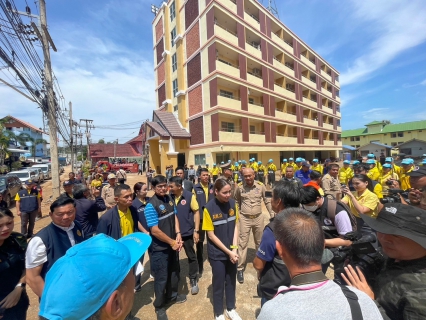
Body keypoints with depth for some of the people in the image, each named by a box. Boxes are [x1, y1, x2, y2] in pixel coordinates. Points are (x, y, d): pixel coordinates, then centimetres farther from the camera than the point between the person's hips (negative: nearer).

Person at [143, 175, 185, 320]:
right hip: (159, 248, -7)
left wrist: (178, 235, -8)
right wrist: (172, 242, -16)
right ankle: (159, 306, 40)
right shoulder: (151, 206, -23)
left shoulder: (169, 199, -3)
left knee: (174, 272, 25)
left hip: (173, 244, 7)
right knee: (161, 277, 13)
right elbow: (155, 231, -23)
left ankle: (172, 296, 51)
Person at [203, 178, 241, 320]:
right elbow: (211, 235, -15)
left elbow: (235, 226, 0)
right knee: (218, 282, 15)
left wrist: (234, 249, -8)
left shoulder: (233, 203, -9)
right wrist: (228, 252, -13)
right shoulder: (209, 208, -21)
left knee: (231, 280, 20)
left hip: (232, 251, 4)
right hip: (217, 253, -3)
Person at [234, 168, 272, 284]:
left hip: (258, 218, 2)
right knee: (242, 243, 5)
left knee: (260, 242, 21)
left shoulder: (261, 186, -9)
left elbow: (267, 201, 2)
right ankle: (240, 268, 21)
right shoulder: (239, 186, -10)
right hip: (244, 218, -1)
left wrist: (272, 215, 3)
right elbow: (236, 201, 4)